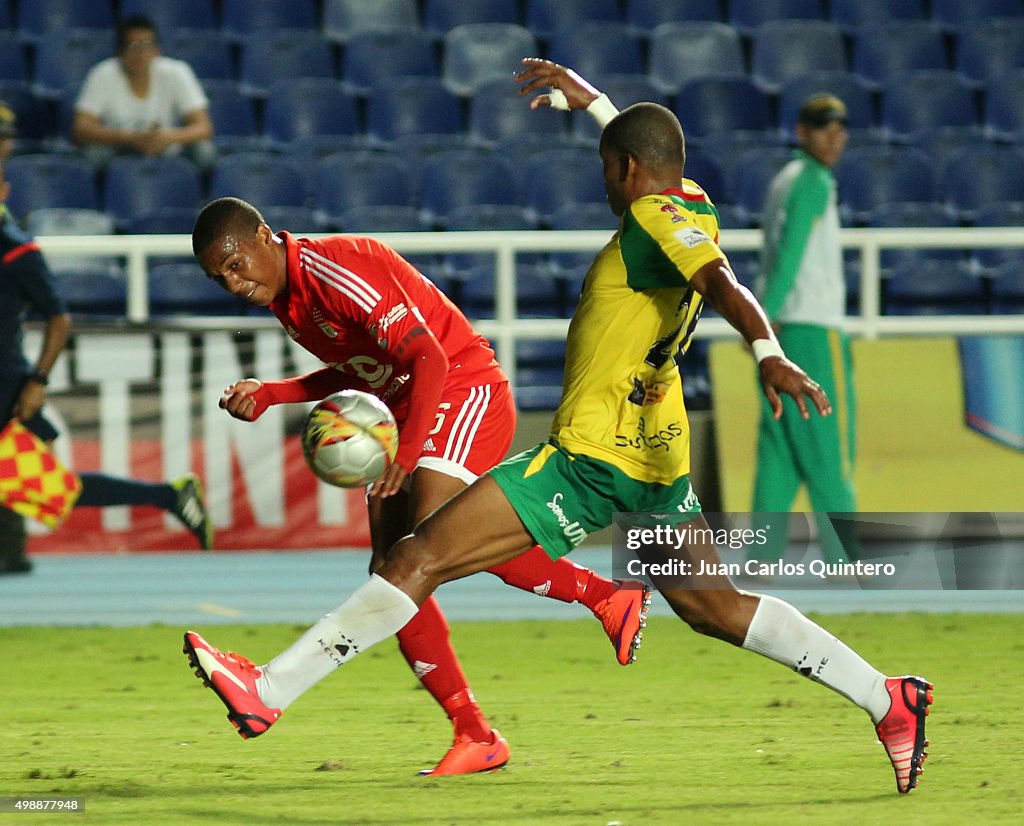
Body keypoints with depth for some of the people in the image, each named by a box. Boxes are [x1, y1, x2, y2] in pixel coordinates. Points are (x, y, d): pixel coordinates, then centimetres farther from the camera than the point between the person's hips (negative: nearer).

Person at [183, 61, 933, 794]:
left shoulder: (656, 220, -13)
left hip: (592, 457, -9)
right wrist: (585, 97, 42)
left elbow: (721, 282, -31)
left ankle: (269, 689, -11)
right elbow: (650, 151, 34)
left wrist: (768, 353, -47)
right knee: (718, 608, 18)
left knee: (418, 559, -9)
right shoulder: (693, 210, 11)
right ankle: (888, 699, 13)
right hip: (660, 460, 9)